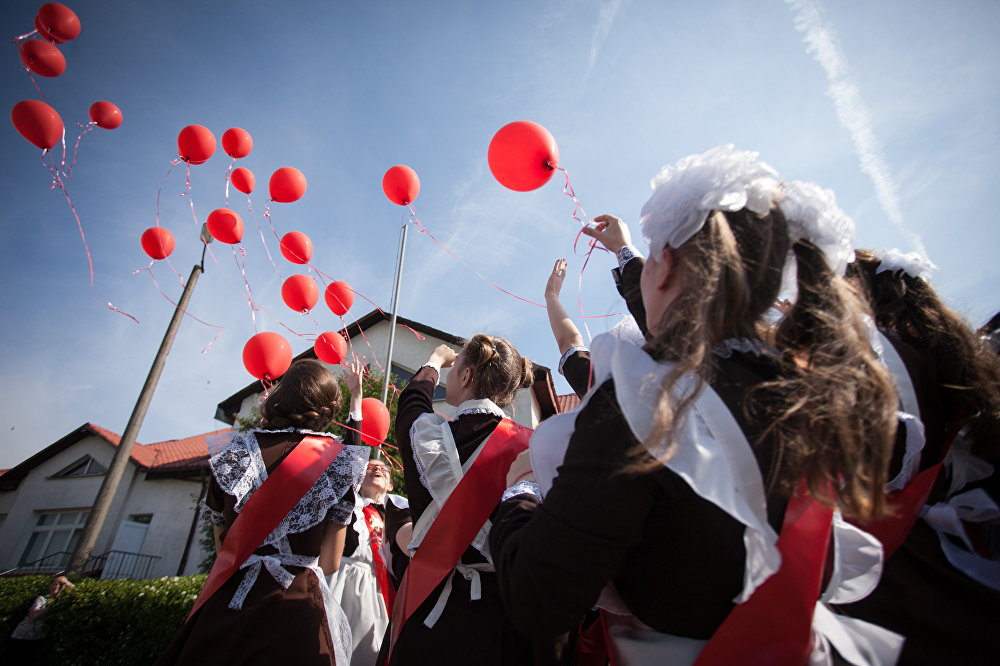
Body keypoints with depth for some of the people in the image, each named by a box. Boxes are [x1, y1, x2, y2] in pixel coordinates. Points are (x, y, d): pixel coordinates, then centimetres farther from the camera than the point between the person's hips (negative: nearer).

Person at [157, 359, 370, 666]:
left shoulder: (231, 454, 0)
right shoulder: (336, 459, -6)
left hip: (224, 606, 2)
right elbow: (330, 563, -1)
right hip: (295, 607, -2)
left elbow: (222, 551, 10)